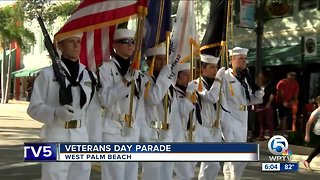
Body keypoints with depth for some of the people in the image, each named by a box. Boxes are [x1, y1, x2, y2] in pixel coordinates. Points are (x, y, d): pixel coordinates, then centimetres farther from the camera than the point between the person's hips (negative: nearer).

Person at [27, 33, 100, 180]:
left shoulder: (89, 76, 10)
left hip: (82, 137, 5)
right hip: (56, 137, -4)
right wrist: (56, 113, -23)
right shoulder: (48, 74, -3)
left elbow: (93, 109, 13)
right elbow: (34, 108, -5)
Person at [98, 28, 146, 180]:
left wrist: (139, 125, 8)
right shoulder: (106, 68, -6)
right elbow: (105, 99, -17)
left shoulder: (137, 71, 12)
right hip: (112, 130, -6)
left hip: (133, 131, 6)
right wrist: (126, 81, -20)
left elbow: (140, 102, 15)